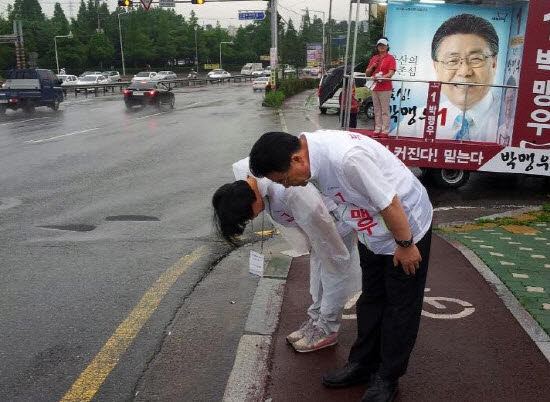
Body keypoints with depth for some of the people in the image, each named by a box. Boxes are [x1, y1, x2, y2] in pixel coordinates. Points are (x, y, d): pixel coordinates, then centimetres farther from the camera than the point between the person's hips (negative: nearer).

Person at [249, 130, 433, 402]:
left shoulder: (347, 158, -39)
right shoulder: (313, 151, -10)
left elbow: (389, 203, -30)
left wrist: (405, 245, -18)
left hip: (406, 226, -8)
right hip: (373, 232, 8)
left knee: (401, 306, 7)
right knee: (370, 300, 17)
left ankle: (387, 379, 21)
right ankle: (362, 364, 32)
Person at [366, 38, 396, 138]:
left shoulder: (390, 58, 0)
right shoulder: (374, 58, 17)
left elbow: (391, 73, -11)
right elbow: (367, 74, 18)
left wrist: (381, 78, -25)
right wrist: (372, 66, -1)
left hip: (385, 88, -6)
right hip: (374, 88, 6)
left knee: (385, 110, -6)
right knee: (377, 110, 8)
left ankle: (385, 131, -6)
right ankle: (377, 130, 12)